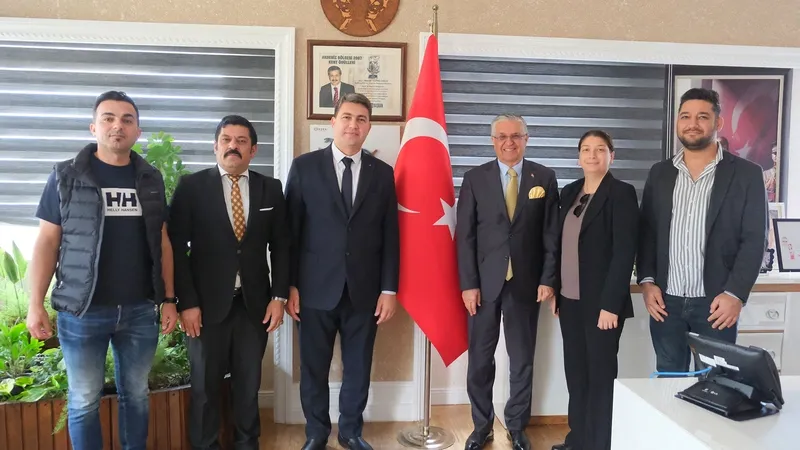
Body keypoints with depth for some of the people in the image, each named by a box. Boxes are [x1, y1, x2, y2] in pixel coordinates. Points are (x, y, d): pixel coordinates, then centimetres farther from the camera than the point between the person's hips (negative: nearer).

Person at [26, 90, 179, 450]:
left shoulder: (151, 179, 5)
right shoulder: (66, 177, -2)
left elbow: (162, 242, 7)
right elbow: (47, 242, -1)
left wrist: (169, 299, 5)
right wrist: (36, 303, -6)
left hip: (140, 310, 2)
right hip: (82, 311, -2)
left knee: (136, 395, 15)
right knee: (83, 401, 10)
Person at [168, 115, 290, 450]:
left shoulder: (271, 189, 5)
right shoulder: (191, 186, -2)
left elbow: (281, 246, 6)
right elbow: (177, 247, -4)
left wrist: (279, 297, 0)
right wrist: (186, 302, -9)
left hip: (255, 302, 2)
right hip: (207, 303, -2)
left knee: (249, 382, 13)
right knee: (205, 384, 11)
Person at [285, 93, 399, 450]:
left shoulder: (383, 173, 6)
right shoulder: (304, 166, 0)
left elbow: (390, 236, 5)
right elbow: (291, 231, -1)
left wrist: (389, 289, 0)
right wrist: (289, 286, -5)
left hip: (364, 290, 2)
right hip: (316, 288, -1)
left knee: (358, 367, 13)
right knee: (314, 368, 11)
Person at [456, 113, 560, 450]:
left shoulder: (544, 178, 4)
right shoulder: (475, 178, 1)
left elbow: (552, 234, 3)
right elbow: (465, 235, -2)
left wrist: (548, 279, -4)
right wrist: (468, 284, -8)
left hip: (526, 282, 1)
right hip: (485, 281, 0)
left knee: (522, 360, 11)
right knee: (480, 359, 8)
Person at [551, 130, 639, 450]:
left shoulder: (622, 193, -8)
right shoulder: (569, 192, 10)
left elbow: (625, 252, -14)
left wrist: (610, 304, -18)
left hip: (601, 301, -6)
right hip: (570, 299, 6)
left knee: (600, 374, 5)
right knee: (575, 372, 13)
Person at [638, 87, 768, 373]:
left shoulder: (746, 174, -1)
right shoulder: (660, 173, 8)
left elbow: (755, 239, -5)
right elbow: (646, 232, 8)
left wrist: (735, 294, -14)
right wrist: (646, 281, -3)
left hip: (716, 302, -2)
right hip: (665, 300, 3)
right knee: (668, 380, 12)